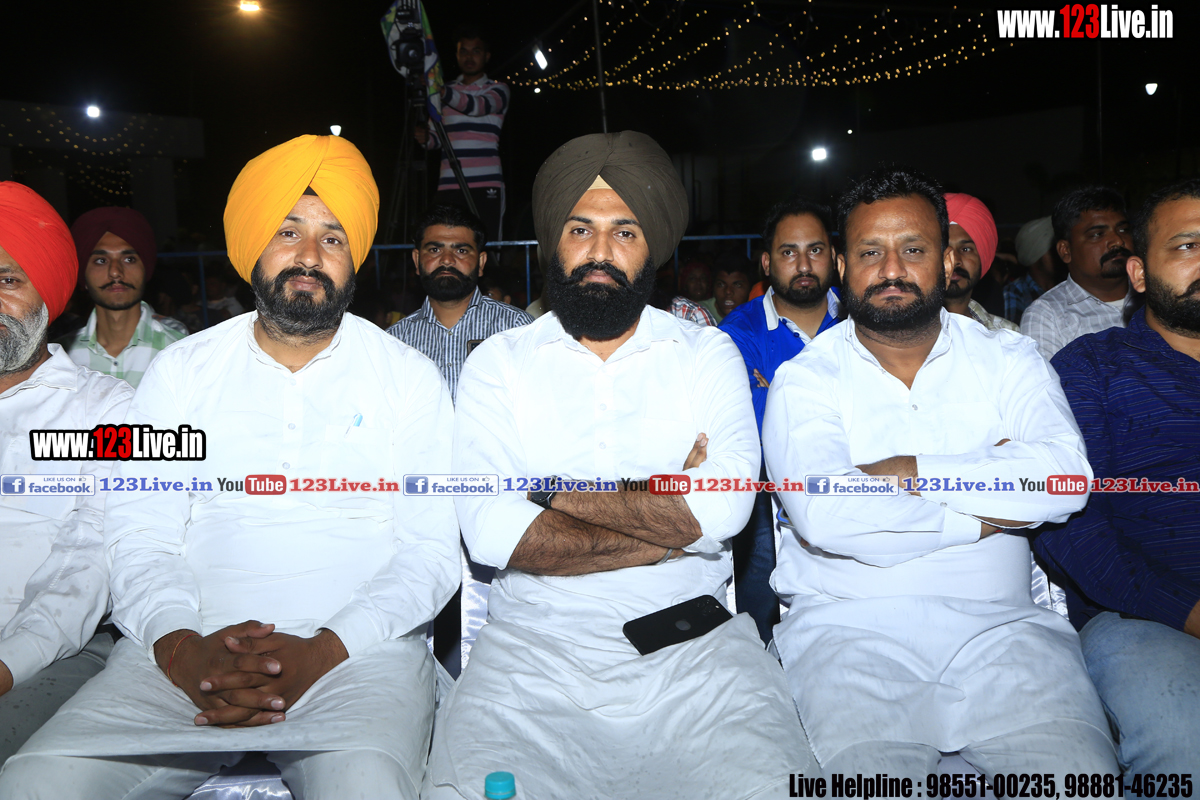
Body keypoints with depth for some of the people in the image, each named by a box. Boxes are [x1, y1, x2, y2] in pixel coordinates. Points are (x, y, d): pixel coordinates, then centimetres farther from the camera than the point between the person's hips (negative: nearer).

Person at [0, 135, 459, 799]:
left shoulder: (408, 377, 6)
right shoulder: (181, 370, 12)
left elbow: (431, 551, 0)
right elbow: (138, 536, 5)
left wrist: (322, 651, -15)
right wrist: (182, 647, -15)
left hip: (357, 647, -2)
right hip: (186, 650, 3)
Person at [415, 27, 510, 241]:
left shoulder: (497, 89, 9)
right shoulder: (446, 91, 21)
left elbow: (479, 106, -14)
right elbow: (436, 138, 23)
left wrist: (443, 93, -30)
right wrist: (424, 138, -1)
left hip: (486, 185, -3)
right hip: (448, 186, 3)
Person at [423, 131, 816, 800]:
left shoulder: (708, 354, 8)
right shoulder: (498, 362, 7)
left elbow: (724, 511, -9)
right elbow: (488, 530, -9)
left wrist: (553, 488, -7)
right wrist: (670, 520, -7)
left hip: (694, 642, 1)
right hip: (535, 642, 0)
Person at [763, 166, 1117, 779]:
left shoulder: (1007, 358, 11)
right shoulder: (805, 379, 2)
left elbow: (1066, 475, -7)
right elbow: (826, 516, -16)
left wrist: (904, 472, -11)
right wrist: (983, 515, -8)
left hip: (1000, 622, 3)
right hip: (848, 624, -2)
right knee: (867, 776, -26)